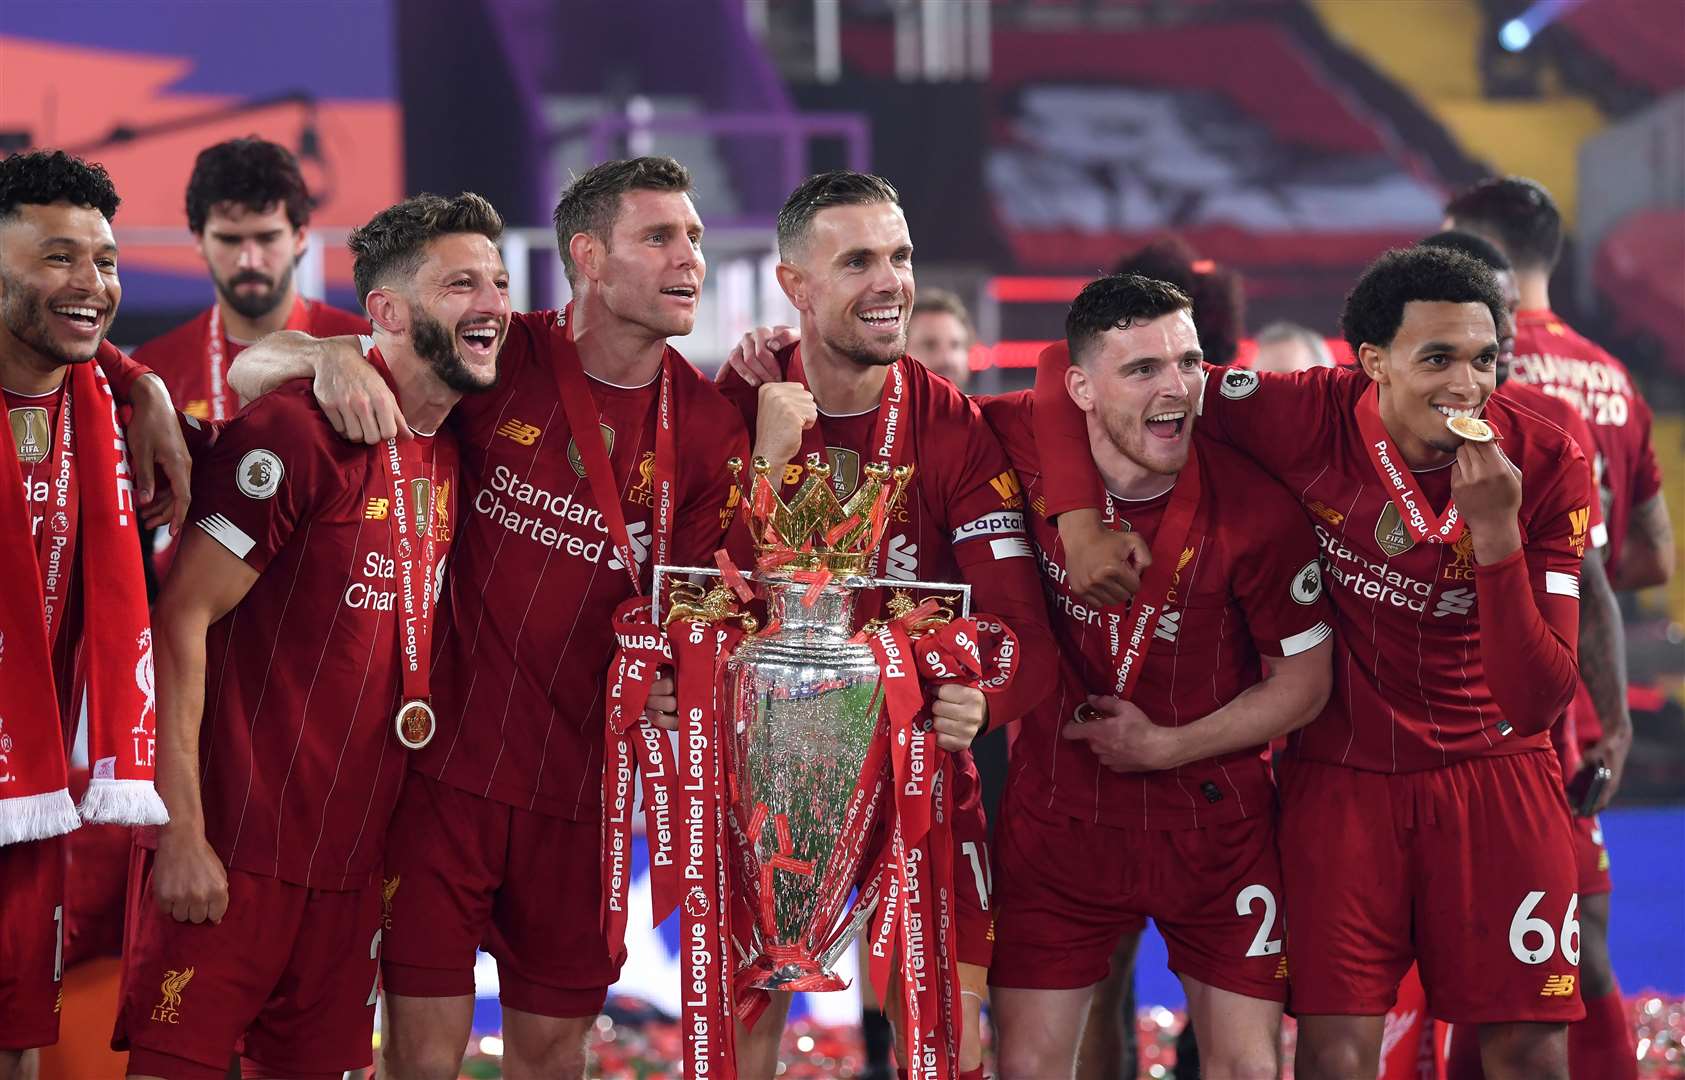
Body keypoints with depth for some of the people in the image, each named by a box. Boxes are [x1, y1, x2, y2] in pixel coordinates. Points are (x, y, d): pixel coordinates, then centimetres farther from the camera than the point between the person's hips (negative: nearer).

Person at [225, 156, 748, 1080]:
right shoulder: (499, 363, -4)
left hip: (579, 785, 3)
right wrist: (328, 355, -23)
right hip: (447, 761, -3)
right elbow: (252, 371, -1)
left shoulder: (706, 425, 3)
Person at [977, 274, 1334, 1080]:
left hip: (1214, 815, -1)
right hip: (1060, 807, 1)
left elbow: (1303, 683, -6)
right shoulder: (1028, 446, -15)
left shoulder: (1257, 512, -18)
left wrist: (1167, 747, -11)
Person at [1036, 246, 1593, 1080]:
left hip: (1492, 781, 1)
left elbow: (1537, 701, -20)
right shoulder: (1310, 420, -17)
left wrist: (1495, 532, -30)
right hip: (1339, 780, 0)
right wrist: (1079, 522, -24)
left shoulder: (1548, 470, -14)